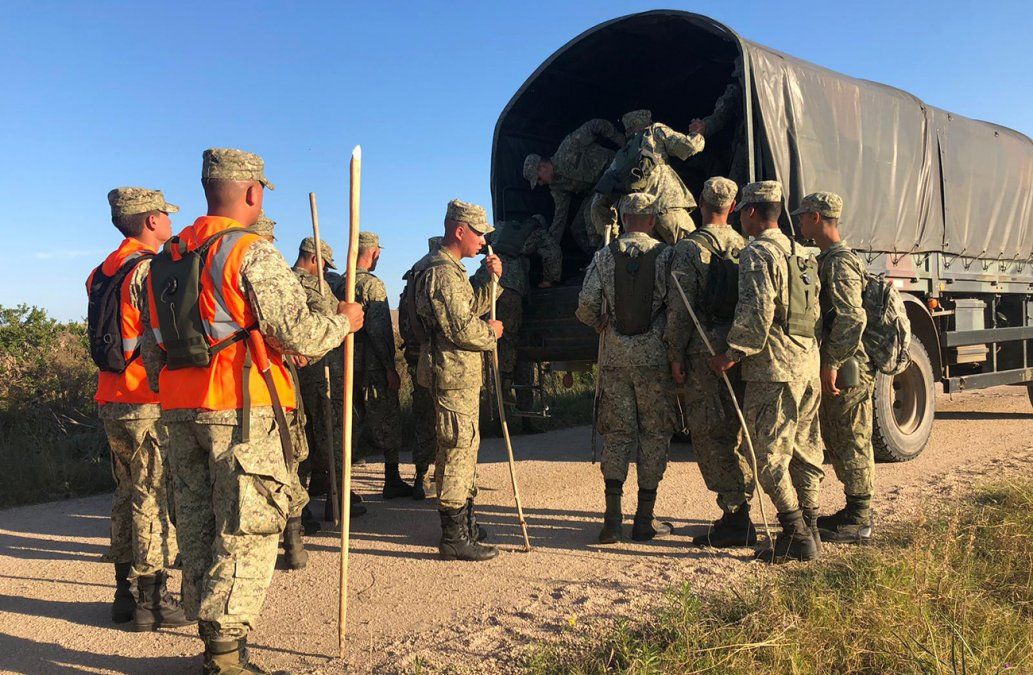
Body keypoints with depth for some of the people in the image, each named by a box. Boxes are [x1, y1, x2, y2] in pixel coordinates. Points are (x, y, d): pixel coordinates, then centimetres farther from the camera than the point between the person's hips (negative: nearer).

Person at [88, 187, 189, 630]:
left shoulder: (102, 273, 15)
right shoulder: (151, 270, -13)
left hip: (110, 401, 9)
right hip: (150, 403, -9)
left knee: (127, 495, 15)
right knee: (155, 500, -2)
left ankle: (125, 595, 23)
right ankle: (151, 602, 3)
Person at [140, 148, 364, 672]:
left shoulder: (168, 259, 14)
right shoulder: (252, 254, -10)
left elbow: (152, 349, 18)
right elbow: (300, 336, -16)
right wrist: (344, 321, 2)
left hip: (181, 411, 8)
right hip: (241, 412, -8)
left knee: (198, 527, 14)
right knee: (248, 531, -2)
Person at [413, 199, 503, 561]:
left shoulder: (451, 269, 19)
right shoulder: (442, 272, -17)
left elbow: (471, 307, 23)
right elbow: (462, 328, -23)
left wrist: (491, 279, 11)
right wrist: (492, 332, -5)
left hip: (462, 373, 11)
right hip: (454, 373, -11)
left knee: (466, 448, 19)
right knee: (458, 449, -7)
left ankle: (466, 523, 31)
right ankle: (455, 537, -2)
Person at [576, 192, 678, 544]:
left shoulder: (603, 256, 2)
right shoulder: (667, 256, -3)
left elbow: (585, 307, -4)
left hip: (614, 357, 2)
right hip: (654, 357, -2)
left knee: (617, 433, 10)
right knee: (654, 433, 7)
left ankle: (612, 516, 3)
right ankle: (645, 520, 10)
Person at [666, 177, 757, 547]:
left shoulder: (690, 248, -7)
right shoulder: (745, 246, 11)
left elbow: (679, 308, -12)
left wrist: (676, 356, -5)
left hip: (706, 348, -7)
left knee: (709, 434, -2)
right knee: (730, 431, 15)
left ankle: (737, 520, -3)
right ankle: (737, 514, 21)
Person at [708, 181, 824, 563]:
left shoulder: (757, 254, -9)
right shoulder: (799, 254, 18)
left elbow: (757, 313, -19)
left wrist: (733, 355, -12)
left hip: (773, 369, -9)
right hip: (808, 364, 9)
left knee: (770, 455, -4)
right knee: (805, 451, 13)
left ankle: (796, 537, -2)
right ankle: (807, 530, 20)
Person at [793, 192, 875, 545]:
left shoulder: (839, 262, -15)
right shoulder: (828, 259, 17)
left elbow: (852, 318, -23)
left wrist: (832, 364, -23)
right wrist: (826, 364, 21)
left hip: (845, 370, -10)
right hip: (833, 366, 10)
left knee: (851, 443, -3)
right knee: (837, 442, 15)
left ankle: (859, 522, 4)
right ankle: (855, 512, 25)